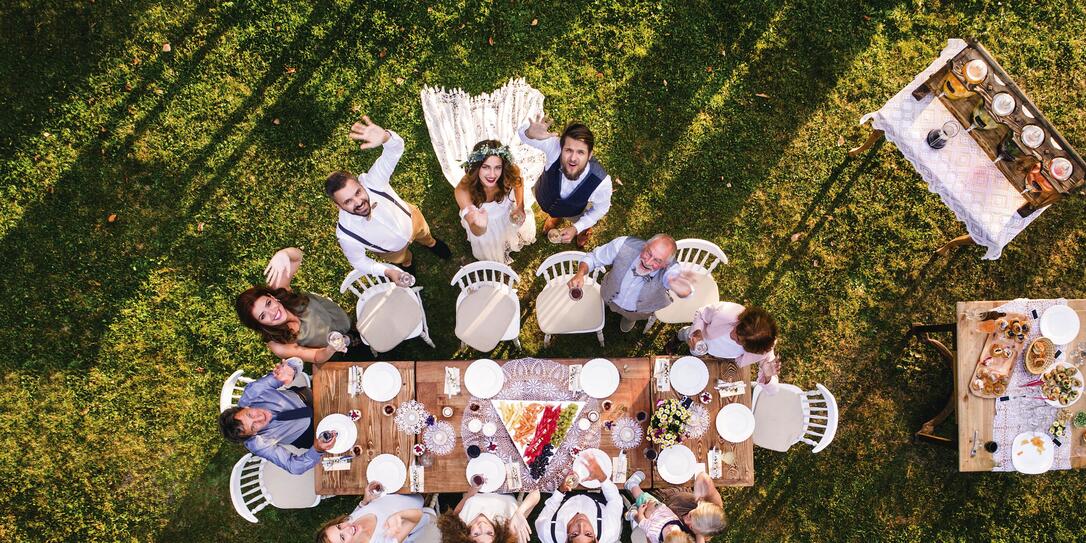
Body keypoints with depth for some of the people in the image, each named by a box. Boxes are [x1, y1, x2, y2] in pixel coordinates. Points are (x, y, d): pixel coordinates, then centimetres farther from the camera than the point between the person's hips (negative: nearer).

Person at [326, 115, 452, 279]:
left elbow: (396, 147, -54)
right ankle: (407, 263, 74)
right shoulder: (346, 235, -45)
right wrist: (387, 271, -35)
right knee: (403, 260, 35)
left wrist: (385, 137, -77)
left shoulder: (371, 182, -47)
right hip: (393, 250, -1)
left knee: (424, 234, 37)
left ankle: (430, 243, 75)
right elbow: (359, 262, -23)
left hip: (411, 219, 1)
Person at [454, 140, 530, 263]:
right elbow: (478, 233, -39)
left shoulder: (509, 176, -38)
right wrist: (479, 225, -63)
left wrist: (520, 207, -17)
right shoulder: (463, 191, -45)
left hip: (507, 213, 2)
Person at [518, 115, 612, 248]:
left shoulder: (602, 182, -45)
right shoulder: (555, 146, -46)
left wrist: (576, 229, -26)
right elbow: (522, 132, -38)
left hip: (574, 212, -1)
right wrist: (531, 133, -62)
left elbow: (601, 208, -23)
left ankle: (585, 229, 73)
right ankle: (555, 216, 76)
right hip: (543, 198, 1)